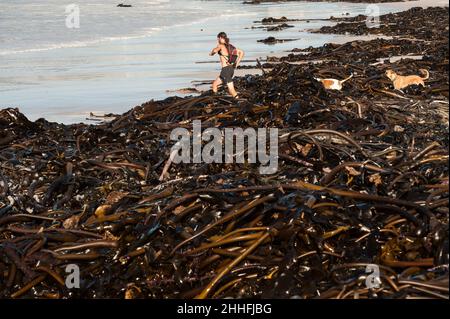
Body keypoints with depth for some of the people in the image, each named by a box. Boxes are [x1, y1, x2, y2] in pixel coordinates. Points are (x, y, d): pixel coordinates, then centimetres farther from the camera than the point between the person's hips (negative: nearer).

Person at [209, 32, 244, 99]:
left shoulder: (221, 46, -6)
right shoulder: (230, 46, 14)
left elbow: (215, 50, -27)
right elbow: (241, 52, 10)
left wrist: (211, 53, -2)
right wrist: (236, 64, 10)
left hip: (226, 70, -9)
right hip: (231, 69, 9)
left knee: (232, 90, -8)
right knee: (214, 85, 20)